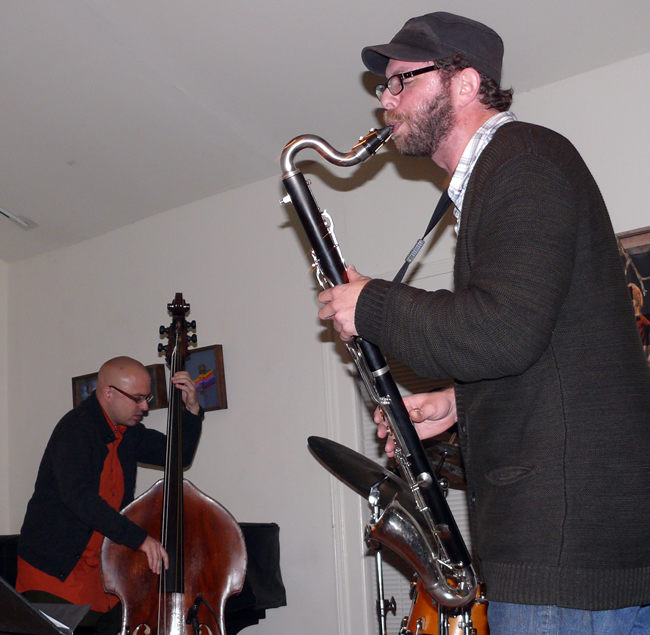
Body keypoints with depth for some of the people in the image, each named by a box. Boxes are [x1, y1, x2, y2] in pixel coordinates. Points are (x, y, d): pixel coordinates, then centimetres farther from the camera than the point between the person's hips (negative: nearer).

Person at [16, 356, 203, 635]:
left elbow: (179, 455, 15)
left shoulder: (127, 432, 8)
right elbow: (78, 496, -30)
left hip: (103, 570, 7)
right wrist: (139, 538, -35)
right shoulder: (76, 429, -16)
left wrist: (192, 410, -1)